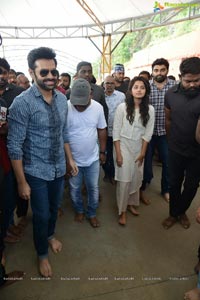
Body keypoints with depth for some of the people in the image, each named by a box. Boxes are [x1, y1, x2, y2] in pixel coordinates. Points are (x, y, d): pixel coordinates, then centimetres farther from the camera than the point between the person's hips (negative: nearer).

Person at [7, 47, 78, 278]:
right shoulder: (22, 102, -19)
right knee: (41, 215, 11)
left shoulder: (62, 99, -1)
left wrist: (70, 160, 11)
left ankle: (50, 235, 55)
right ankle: (42, 254, 40)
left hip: (58, 168, 5)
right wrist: (22, 182, -14)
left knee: (54, 209, 24)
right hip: (36, 172, -5)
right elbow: (14, 146, -17)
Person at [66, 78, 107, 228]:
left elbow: (102, 130, 3)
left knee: (93, 188, 15)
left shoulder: (98, 107, -9)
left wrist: (102, 151, 7)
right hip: (72, 159, -1)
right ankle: (79, 210, 45)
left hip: (93, 158, 2)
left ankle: (92, 213, 39)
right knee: (74, 188, 17)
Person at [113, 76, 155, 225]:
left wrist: (143, 153, -1)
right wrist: (118, 154, -11)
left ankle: (131, 203, 35)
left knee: (136, 178, 12)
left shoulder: (150, 109, -4)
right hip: (123, 146, -3)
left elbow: (147, 133, 0)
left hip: (139, 147, 3)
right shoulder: (122, 107, -11)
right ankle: (122, 210, 15)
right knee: (124, 179, -2)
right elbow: (116, 132, -9)